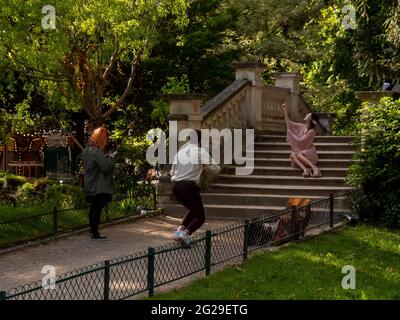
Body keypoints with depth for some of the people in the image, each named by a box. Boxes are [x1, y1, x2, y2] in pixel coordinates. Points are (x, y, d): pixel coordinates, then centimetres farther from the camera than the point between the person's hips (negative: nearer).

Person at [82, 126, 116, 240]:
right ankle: (95, 233, -2)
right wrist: (111, 157, -9)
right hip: (98, 187, -10)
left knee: (94, 208, 19)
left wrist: (106, 157, 10)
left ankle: (93, 230, 29)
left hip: (90, 186, 10)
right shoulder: (97, 151, -21)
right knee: (97, 209, -5)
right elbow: (106, 167, -23)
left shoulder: (87, 149, 10)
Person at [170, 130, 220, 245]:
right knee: (200, 217, 6)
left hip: (176, 186, 6)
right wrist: (205, 166, 19)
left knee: (193, 210, 27)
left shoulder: (180, 152, 14)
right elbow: (216, 169, -1)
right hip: (189, 187, -6)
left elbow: (172, 172, 19)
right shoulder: (201, 152, -4)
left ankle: (180, 229, 8)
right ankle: (185, 233, -18)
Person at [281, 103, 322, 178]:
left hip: (308, 152, -5)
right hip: (300, 151, 5)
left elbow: (300, 141, -17)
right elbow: (289, 123, 13)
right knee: (292, 155, -29)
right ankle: (305, 169, -47)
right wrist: (285, 111, 9)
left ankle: (315, 168, -38)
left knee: (298, 155, -37)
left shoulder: (311, 131, -14)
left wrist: (290, 132, -9)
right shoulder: (301, 126, 6)